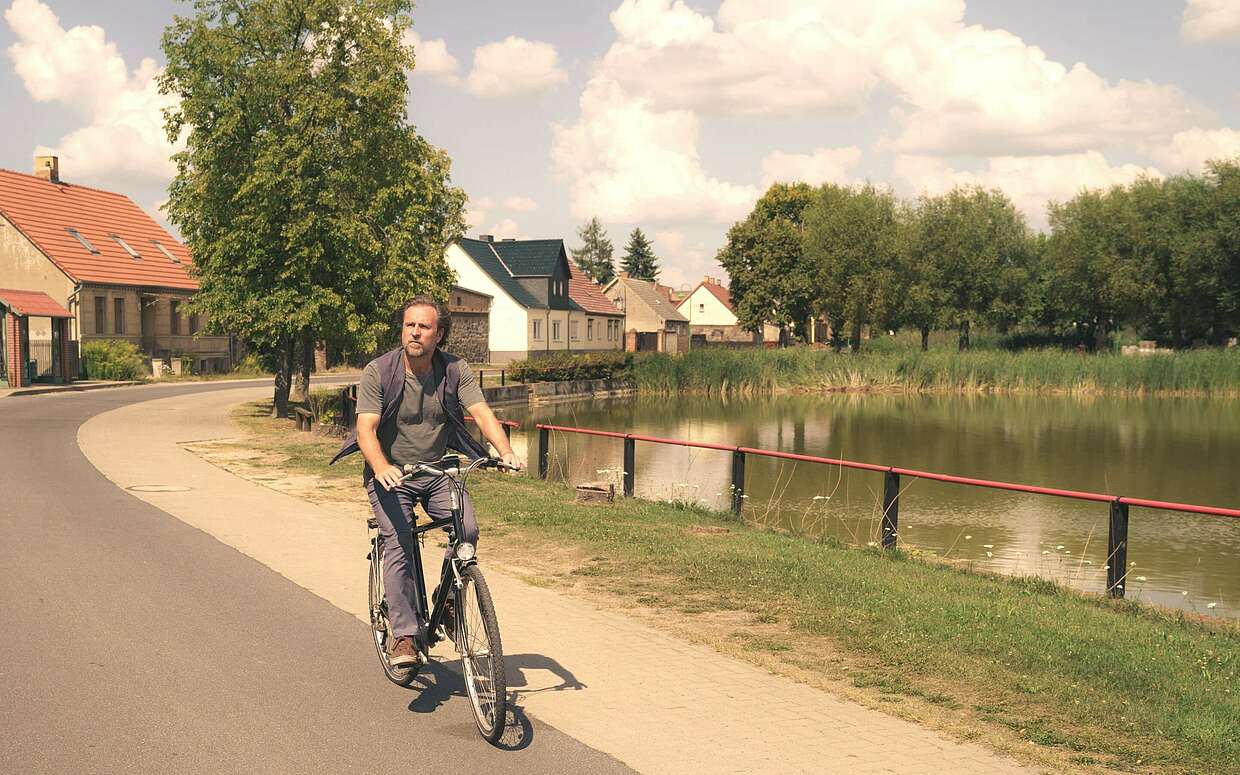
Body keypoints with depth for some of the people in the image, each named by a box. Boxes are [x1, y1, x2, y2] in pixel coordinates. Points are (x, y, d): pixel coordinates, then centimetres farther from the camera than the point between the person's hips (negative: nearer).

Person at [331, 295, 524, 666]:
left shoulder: (455, 370, -6)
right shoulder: (378, 371, -13)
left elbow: (482, 413, -15)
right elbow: (366, 429, -20)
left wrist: (506, 453, -34)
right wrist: (381, 467, -41)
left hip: (437, 470, 2)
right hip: (391, 474, -2)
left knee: (468, 529, -18)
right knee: (399, 547, -19)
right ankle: (404, 635, -12)